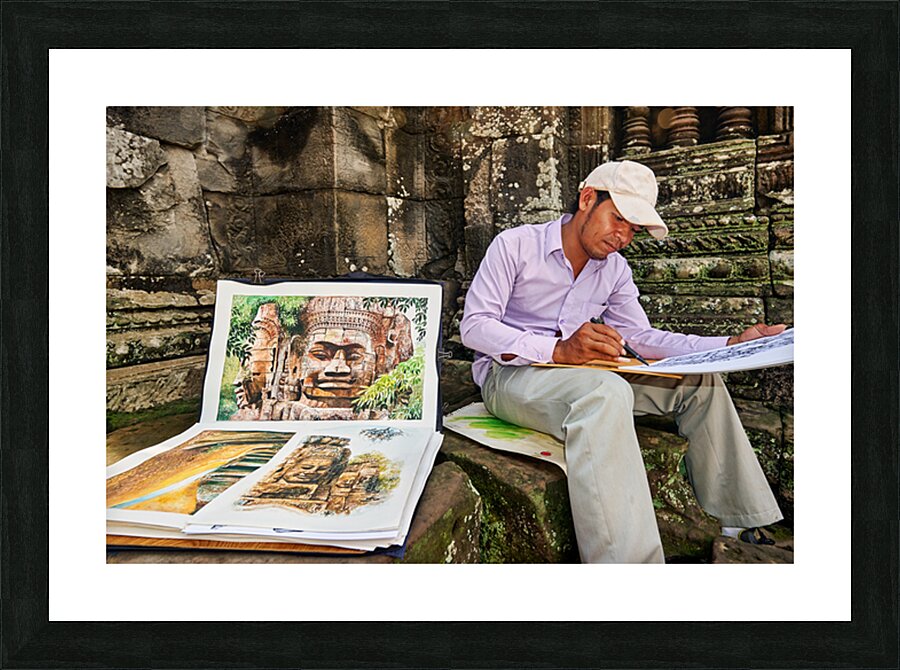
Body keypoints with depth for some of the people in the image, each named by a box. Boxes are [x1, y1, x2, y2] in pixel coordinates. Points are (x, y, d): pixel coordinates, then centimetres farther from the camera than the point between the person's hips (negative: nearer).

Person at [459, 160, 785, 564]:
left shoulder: (615, 269, 11)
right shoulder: (515, 245, -9)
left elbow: (641, 337, 9)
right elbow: (473, 326, -17)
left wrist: (732, 345, -3)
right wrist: (558, 350, -32)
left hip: (577, 375, 7)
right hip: (507, 376, -7)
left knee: (699, 381, -2)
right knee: (606, 393, -38)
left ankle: (743, 526, 5)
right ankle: (627, 561, -37)